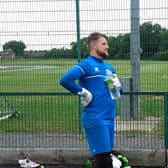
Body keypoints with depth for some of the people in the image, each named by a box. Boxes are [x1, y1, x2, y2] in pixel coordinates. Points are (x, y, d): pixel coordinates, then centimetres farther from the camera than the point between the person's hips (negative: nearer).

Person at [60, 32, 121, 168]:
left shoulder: (109, 67, 16)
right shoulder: (86, 65, -7)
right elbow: (65, 80, -20)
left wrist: (118, 84, 4)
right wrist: (83, 92, -14)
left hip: (110, 119, 8)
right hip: (95, 119, -8)